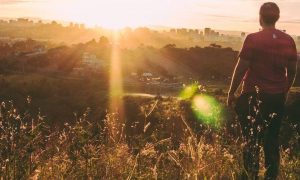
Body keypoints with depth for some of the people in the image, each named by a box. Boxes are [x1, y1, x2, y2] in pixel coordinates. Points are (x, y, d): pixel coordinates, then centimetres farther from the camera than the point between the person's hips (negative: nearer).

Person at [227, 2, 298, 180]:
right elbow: (292, 71, 8)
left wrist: (232, 92, -1)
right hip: (277, 97, 4)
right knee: (272, 140, 14)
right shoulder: (289, 41, 1)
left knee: (251, 140, 6)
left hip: (253, 96, -4)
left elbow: (241, 68, -11)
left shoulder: (253, 39, -12)